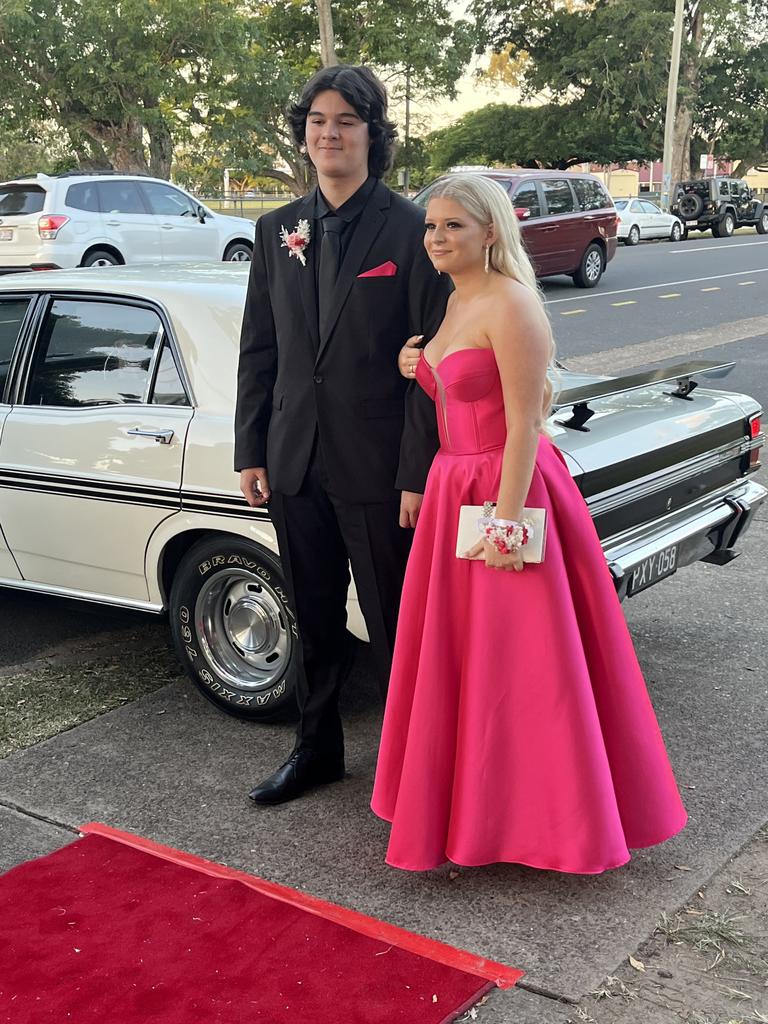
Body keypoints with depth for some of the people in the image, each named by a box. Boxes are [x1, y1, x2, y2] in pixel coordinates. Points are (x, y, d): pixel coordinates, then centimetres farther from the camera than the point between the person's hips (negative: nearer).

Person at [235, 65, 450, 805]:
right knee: (314, 620, 18)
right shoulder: (276, 231, 8)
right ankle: (317, 748, 36)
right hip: (296, 464, 5)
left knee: (394, 625, 7)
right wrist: (250, 452, 7)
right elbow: (258, 350, 10)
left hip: (377, 466, -5)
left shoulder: (410, 231, -7)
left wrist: (420, 472, -13)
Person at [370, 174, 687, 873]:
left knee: (516, 663, 2)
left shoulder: (509, 304, -16)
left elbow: (525, 422, -20)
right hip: (453, 488, 9)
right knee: (455, 652, 17)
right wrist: (420, 370, 4)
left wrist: (507, 518, -22)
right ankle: (471, 794, 34)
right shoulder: (453, 303, 12)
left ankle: (534, 814, 19)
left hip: (506, 493, -9)